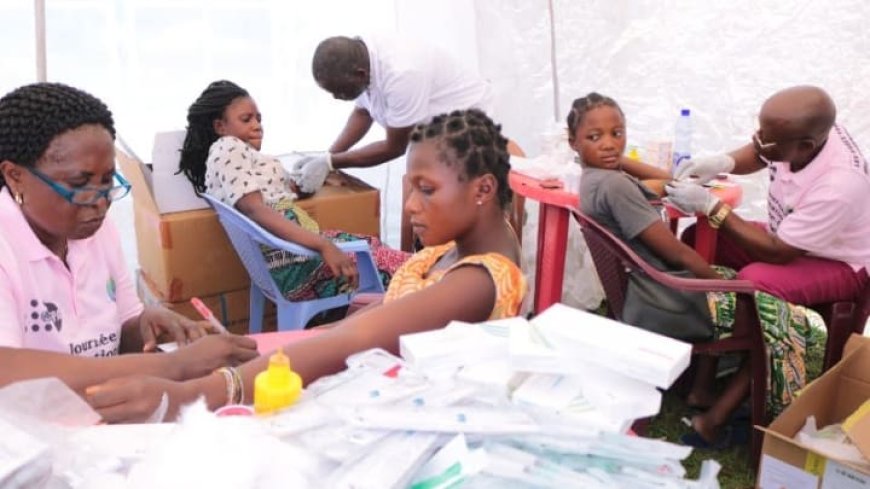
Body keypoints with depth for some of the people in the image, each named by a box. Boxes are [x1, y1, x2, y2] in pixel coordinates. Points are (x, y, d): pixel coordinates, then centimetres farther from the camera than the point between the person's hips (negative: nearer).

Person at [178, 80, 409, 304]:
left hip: (295, 246, 11)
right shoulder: (228, 149, -5)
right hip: (292, 260, -11)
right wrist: (322, 245, -28)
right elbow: (256, 211, -20)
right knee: (400, 267, -12)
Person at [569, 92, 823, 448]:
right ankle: (712, 423, 5)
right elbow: (674, 251, -21)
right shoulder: (614, 185, -24)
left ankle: (701, 392, 30)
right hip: (667, 305, -10)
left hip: (642, 292, 10)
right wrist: (728, 283, -10)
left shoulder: (594, 178, 7)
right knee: (790, 324, 0)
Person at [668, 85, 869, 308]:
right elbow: (757, 155, 5)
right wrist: (722, 162, -17)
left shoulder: (837, 187, -37)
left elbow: (777, 252, -27)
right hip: (789, 238, 7)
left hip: (840, 265, -7)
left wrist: (710, 205, -27)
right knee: (696, 239, -4)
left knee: (753, 281, -34)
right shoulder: (803, 131, -19)